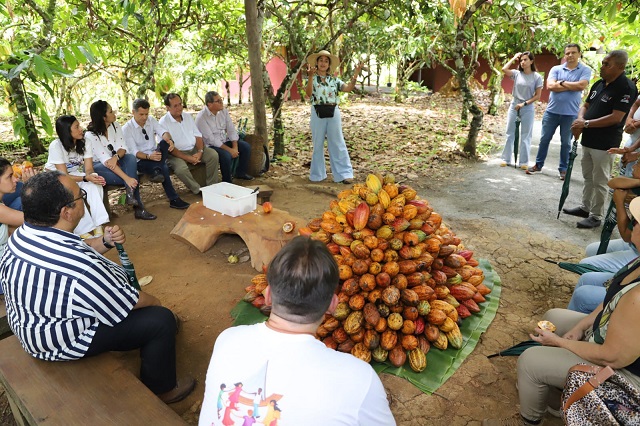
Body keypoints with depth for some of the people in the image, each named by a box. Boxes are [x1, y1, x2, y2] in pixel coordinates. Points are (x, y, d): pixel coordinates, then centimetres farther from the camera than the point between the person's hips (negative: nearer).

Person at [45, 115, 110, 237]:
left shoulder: (84, 143, -10)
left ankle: (98, 226, -31)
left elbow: (89, 169, -12)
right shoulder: (56, 146, -23)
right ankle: (83, 231, -29)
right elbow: (63, 176, -23)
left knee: (94, 184, -28)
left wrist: (92, 176, -37)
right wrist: (86, 178, -40)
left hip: (75, 175, 4)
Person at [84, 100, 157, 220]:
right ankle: (138, 208, -20)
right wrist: (126, 178, -39)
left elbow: (122, 148, -8)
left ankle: (131, 195, -36)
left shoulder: (115, 126, -2)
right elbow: (105, 160, -29)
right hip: (98, 167, -5)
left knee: (131, 158, -30)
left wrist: (116, 157, -35)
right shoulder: (90, 135, -20)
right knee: (132, 176, -31)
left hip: (115, 163, 5)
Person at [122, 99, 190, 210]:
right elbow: (134, 152, -13)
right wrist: (148, 156, -33)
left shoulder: (151, 120, 8)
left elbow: (163, 132, -10)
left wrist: (169, 140, -35)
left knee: (165, 142, -27)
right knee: (164, 167, -34)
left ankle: (156, 170, -40)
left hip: (156, 156, 5)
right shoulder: (126, 128, -6)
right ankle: (174, 200, -29)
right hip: (140, 161, -4)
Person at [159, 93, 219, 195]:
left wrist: (199, 152, -10)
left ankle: (212, 186, -8)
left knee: (213, 155, -18)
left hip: (194, 149, 5)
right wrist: (187, 158, -21)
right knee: (181, 168, -35)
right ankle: (197, 190, -11)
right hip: (176, 153, -5)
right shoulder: (163, 122, -7)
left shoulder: (188, 117, 12)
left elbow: (198, 136, 10)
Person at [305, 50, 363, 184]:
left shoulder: (334, 79, 10)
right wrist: (311, 76, -29)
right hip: (318, 113, -1)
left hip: (333, 112, 2)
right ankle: (317, 174, 18)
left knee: (337, 143, 2)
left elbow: (348, 88, -3)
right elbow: (308, 93, -17)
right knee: (318, 144, 7)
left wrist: (355, 75, -15)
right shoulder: (312, 78, 3)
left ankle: (344, 173, 5)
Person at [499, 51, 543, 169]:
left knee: (525, 136, 3)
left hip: (528, 108, -2)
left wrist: (524, 103, -13)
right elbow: (504, 69, -15)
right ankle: (506, 159, 14)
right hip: (514, 106, 2)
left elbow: (537, 96, -4)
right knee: (510, 134, 6)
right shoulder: (516, 73, 1)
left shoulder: (537, 77, -4)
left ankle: (523, 162, 9)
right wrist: (514, 58, -4)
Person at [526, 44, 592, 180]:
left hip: (570, 113, -2)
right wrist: (572, 86, -12)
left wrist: (561, 82, -9)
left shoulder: (585, 70, -1)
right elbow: (550, 86, -13)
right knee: (544, 139, 10)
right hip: (552, 111, 2)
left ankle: (563, 169, 19)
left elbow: (581, 86, -17)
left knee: (566, 143, 8)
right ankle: (538, 165, 23)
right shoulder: (556, 69, 2)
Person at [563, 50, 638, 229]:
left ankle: (596, 216, 10)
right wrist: (580, 121, -6)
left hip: (605, 144, -8)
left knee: (599, 182, 0)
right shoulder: (599, 84, 9)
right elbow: (586, 105, 15)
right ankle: (585, 207, 31)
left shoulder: (626, 88, -15)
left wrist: (586, 124, -19)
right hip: (588, 140, 8)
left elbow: (615, 118, -21)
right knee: (588, 177, 18)